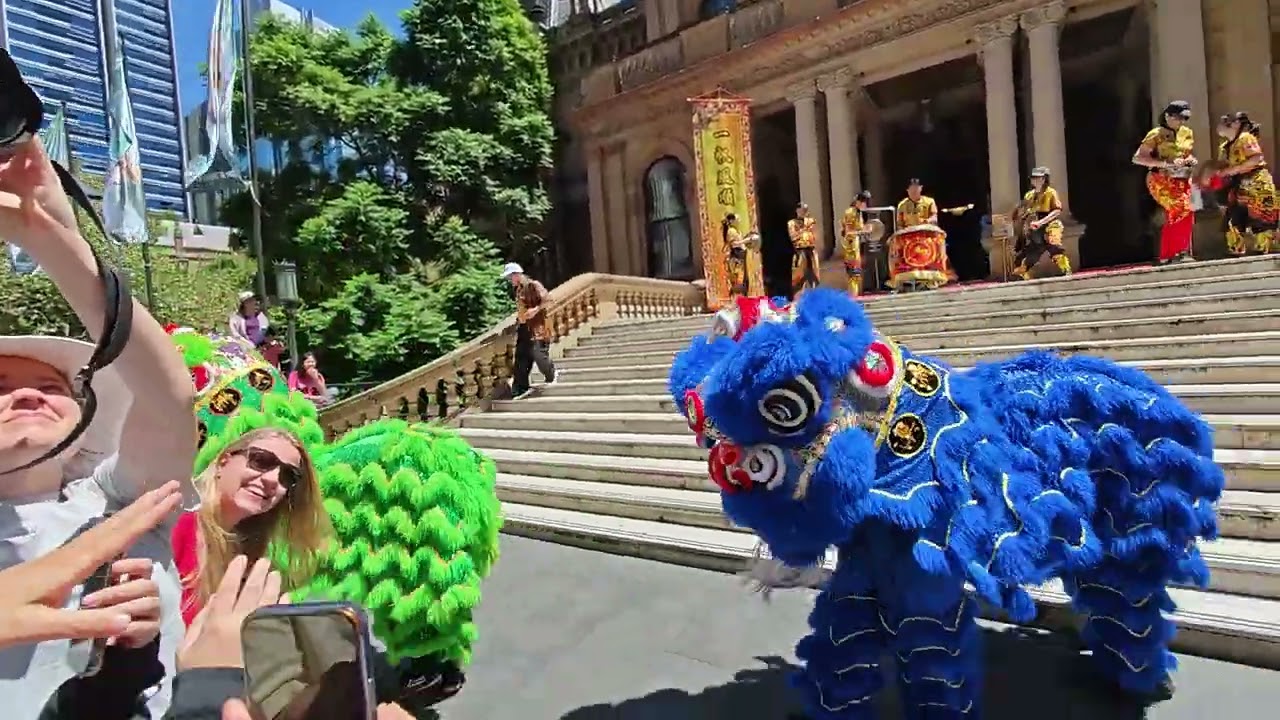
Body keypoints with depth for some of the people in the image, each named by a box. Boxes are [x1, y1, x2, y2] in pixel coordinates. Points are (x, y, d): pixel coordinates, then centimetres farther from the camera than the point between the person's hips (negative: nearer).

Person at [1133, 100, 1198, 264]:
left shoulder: (1188, 133, 11)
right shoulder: (1156, 134, -8)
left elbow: (1190, 154, 26)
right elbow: (1137, 158, -17)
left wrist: (1191, 160, 1)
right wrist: (1165, 163, -24)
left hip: (1182, 181, 7)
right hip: (1162, 181, -6)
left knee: (1175, 216, 1)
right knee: (1183, 210, -20)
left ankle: (1167, 256, 7)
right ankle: (1180, 251, -9)